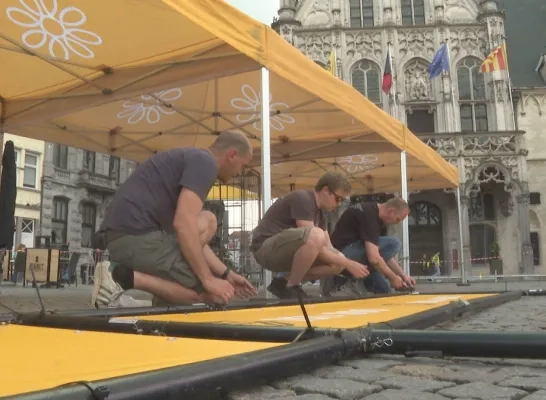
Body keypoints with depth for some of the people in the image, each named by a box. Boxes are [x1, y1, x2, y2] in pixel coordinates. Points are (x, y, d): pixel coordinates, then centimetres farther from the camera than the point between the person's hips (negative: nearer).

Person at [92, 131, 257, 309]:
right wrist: (208, 279, -12)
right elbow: (183, 223, -19)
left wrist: (227, 274, 24)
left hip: (121, 236, 10)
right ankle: (125, 278, -11)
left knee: (207, 221, 22)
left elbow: (193, 235, 26)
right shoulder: (204, 162, -5)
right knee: (213, 294, -4)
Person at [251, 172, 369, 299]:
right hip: (267, 248, -9)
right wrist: (347, 263, -19)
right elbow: (314, 241, -23)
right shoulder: (302, 199, -16)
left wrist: (344, 261, -7)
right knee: (316, 235, -34)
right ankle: (290, 287, -17)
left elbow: (328, 247, 11)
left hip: (286, 252, 9)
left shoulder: (318, 212, 13)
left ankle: (285, 281, 2)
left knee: (337, 263, -2)